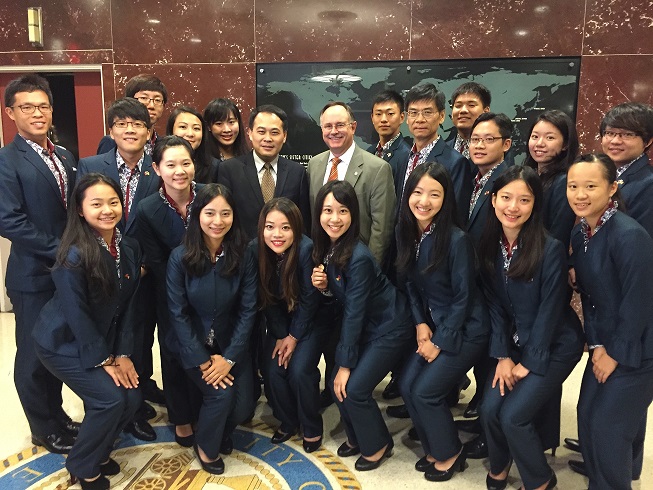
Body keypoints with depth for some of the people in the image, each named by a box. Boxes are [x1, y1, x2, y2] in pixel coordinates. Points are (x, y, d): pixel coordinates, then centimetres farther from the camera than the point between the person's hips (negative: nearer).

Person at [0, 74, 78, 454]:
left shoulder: (65, 157, 11)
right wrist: (59, 251, -17)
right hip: (33, 276, -6)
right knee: (34, 354, 10)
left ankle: (56, 413, 37)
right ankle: (45, 429, 28)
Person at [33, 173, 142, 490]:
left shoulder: (129, 248, -5)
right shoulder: (75, 254, -26)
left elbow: (127, 305, -2)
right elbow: (77, 314, -23)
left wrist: (123, 354, -7)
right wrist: (104, 360, -16)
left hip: (102, 338, 7)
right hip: (63, 342, -6)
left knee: (132, 397, -2)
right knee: (110, 398, -15)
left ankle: (98, 450, 27)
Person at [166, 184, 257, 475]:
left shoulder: (243, 256, -11)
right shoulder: (180, 257, -16)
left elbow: (247, 310, -9)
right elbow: (178, 314, -14)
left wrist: (230, 358, -16)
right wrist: (202, 361, -16)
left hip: (231, 343, 2)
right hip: (193, 344, -2)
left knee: (242, 408, -8)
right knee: (221, 394, -20)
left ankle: (214, 427, 28)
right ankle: (206, 447, 12)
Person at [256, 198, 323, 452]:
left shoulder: (307, 249, -30)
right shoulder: (256, 249, -19)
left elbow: (309, 299, -18)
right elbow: (266, 297, -7)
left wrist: (294, 337, -11)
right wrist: (280, 335, -7)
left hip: (309, 320, -3)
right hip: (279, 321, 4)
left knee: (299, 370, -16)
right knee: (272, 370, -8)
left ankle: (312, 427, 10)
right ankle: (287, 421, 20)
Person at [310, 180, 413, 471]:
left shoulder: (358, 257, -28)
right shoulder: (324, 248, -4)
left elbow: (354, 312, -23)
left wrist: (346, 364, -16)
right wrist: (322, 287, -17)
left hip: (388, 328, -7)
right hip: (363, 325, 7)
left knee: (354, 388, -10)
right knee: (336, 384, 2)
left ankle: (377, 446, 17)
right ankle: (356, 437, 29)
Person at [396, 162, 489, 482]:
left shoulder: (457, 240, -24)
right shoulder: (405, 232, -5)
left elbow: (463, 297, -18)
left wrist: (440, 343, -12)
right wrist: (420, 324, -4)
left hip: (465, 330, -6)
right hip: (434, 324, 6)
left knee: (425, 390, -7)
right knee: (407, 385, 0)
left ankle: (450, 454, 20)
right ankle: (434, 448, 25)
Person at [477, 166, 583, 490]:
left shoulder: (551, 249, -22)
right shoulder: (489, 245, -6)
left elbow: (549, 311, -18)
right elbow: (495, 304, -2)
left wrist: (529, 363, -12)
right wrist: (503, 356, -6)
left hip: (554, 346, -4)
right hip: (516, 343, 5)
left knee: (513, 414, -12)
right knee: (490, 409, -6)